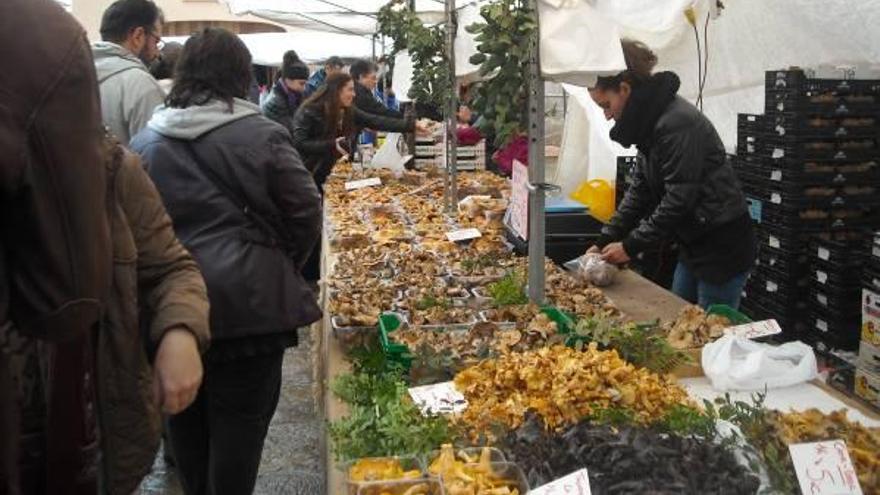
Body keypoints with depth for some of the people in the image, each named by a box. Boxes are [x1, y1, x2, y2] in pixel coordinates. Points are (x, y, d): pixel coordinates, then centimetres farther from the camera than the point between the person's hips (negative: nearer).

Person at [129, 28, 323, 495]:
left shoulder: (145, 141, 3)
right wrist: (283, 268, 11)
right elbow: (306, 213, -6)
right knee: (239, 420, 6)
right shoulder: (261, 134, -9)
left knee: (185, 416, 20)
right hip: (246, 301, -4)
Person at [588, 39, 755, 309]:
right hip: (694, 244, 9)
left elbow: (678, 198, -23)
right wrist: (606, 241, 4)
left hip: (724, 244, -9)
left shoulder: (677, 122, -22)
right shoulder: (650, 121, 8)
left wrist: (631, 245, -17)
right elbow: (640, 188, 10)